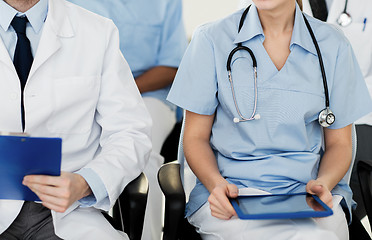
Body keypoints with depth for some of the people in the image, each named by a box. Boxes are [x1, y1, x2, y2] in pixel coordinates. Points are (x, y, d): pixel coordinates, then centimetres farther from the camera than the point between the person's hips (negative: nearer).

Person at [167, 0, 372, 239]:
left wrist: (322, 184, -9)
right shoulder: (212, 40, 3)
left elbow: (339, 143, 13)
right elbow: (196, 137, 5)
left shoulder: (333, 46, 7)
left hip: (307, 192, 3)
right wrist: (217, 185, -15)